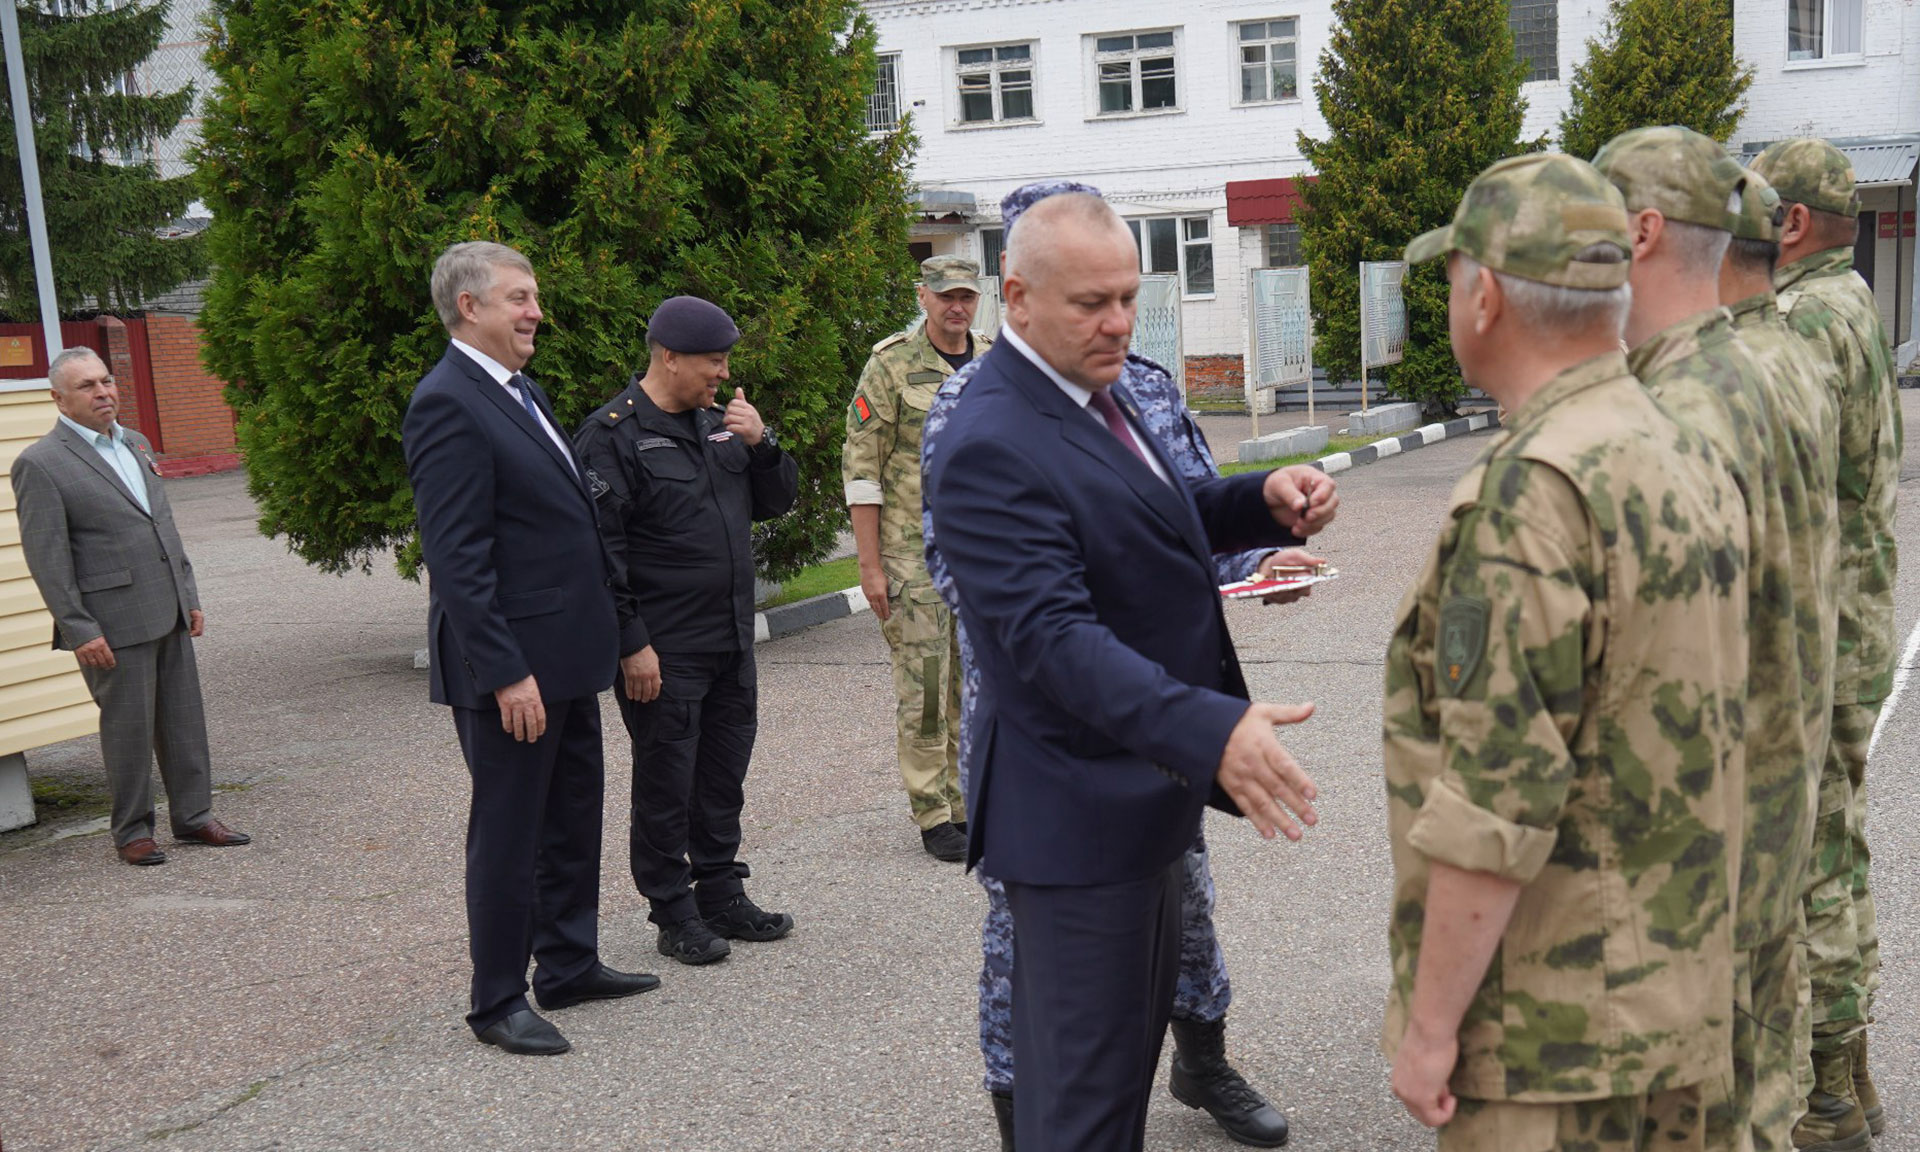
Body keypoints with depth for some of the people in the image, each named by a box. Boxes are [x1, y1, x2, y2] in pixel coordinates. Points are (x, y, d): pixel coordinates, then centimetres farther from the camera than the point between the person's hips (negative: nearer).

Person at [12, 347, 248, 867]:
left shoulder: (133, 444, 15)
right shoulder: (40, 464, -9)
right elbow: (46, 559, -12)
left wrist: (189, 596, 17)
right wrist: (79, 630, -15)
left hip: (168, 611, 7)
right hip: (115, 623, -7)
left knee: (183, 721, 11)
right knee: (128, 727, 1)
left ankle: (193, 817, 22)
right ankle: (131, 832, 15)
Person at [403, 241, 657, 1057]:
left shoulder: (520, 390, 13)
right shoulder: (448, 405, -17)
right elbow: (456, 557, -21)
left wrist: (598, 635, 17)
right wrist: (506, 671, -23)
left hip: (564, 653, 10)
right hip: (511, 662, -10)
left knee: (573, 814, 18)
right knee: (508, 831, 2)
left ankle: (569, 966, 32)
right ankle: (497, 1002, 16)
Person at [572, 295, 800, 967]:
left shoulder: (717, 425, 12)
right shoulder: (613, 436, -11)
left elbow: (777, 501, 16)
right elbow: (600, 549, -14)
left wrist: (761, 444, -3)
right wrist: (631, 642, -17)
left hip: (732, 641, 7)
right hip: (662, 652, -7)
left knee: (725, 774, 15)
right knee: (666, 783, 3)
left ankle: (722, 896, 28)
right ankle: (674, 913, 16)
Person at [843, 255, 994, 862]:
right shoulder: (891, 365, -7)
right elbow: (861, 469, -8)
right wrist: (870, 565, -12)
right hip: (916, 554, -5)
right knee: (925, 689, -2)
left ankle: (971, 804, 23)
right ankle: (933, 816, 9)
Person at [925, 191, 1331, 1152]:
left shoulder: (1094, 393, 8)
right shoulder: (991, 446, -23)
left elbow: (1157, 519, 21)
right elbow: (1053, 637, -31)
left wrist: (1264, 498, 0)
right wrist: (1210, 731, -43)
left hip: (1140, 785, 10)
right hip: (1078, 812, -10)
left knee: (1136, 1033, 24)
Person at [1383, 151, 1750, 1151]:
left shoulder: (1531, 490, -23)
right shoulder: (1691, 458, 7)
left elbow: (1497, 793, -25)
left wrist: (1431, 1020, -16)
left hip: (1553, 1015, -9)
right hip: (1676, 983, 9)